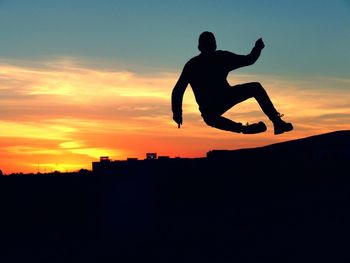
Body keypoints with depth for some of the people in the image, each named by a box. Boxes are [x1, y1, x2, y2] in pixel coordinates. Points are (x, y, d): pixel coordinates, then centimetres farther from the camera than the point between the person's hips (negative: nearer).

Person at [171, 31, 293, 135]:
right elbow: (249, 59, 6)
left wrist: (177, 112, 16)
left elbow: (177, 91, 8)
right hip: (224, 100, -3)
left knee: (210, 118, 40)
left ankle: (243, 128, 18)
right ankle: (278, 122, 5)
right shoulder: (221, 57, 0)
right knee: (256, 87, 16)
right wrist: (258, 47, 26)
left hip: (207, 111, 3)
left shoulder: (191, 64, 11)